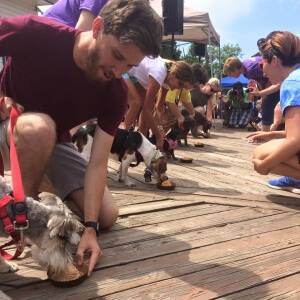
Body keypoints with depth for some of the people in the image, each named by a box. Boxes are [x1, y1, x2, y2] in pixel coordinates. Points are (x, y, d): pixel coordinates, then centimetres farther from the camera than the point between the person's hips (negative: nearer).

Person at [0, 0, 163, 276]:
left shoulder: (115, 92, -21)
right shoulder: (36, 33, -31)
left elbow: (98, 162, -24)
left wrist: (90, 228, -32)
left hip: (54, 142, 3)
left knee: (107, 216, -6)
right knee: (40, 127, -40)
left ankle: (42, 186, 16)